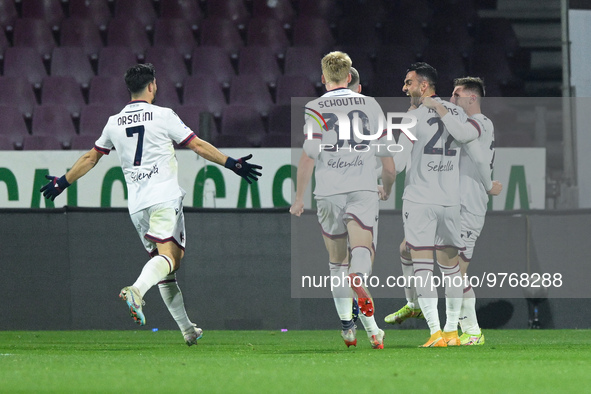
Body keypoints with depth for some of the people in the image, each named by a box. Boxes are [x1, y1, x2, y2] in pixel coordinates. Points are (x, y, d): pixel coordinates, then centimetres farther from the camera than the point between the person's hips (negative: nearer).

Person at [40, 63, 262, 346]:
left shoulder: (114, 123, 13)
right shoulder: (163, 116, 0)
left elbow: (90, 158, 22)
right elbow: (198, 146, 1)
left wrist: (62, 182, 35)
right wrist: (232, 164, 8)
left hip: (136, 206, 5)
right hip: (165, 197, -5)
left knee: (163, 263, 10)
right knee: (167, 256, -17)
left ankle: (187, 330, 10)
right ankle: (136, 291, -47)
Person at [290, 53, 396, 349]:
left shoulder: (316, 108, 3)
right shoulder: (370, 105, 11)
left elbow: (308, 156, -7)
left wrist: (299, 198, 1)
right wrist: (387, 189, 31)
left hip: (329, 191, 0)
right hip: (364, 189, 0)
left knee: (337, 259, 14)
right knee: (362, 248, -15)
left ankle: (346, 325, 19)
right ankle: (358, 279, -51)